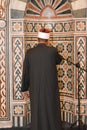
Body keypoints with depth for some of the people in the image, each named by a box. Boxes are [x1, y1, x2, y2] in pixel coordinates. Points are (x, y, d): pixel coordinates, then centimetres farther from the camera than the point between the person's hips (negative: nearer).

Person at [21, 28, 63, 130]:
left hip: (35, 89, 1)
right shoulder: (52, 51, -10)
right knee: (52, 112, 10)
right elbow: (59, 60, 14)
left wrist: (24, 89, 11)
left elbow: (25, 73, 1)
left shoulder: (29, 52, -5)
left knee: (37, 113, 10)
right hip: (51, 87, -1)